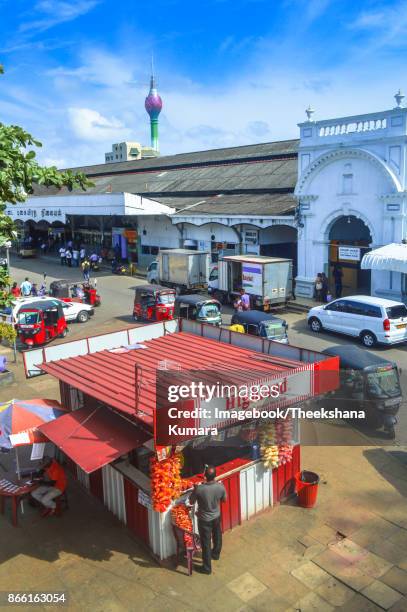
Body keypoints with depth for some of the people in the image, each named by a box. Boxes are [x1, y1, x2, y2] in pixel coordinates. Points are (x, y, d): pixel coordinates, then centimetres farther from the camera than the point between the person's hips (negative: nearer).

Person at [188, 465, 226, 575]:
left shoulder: (199, 489, -31)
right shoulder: (220, 487, -21)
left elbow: (191, 502, -14)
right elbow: (224, 500, -1)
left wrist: (195, 489, -3)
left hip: (204, 520, -4)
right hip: (216, 516, 4)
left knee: (206, 543, 13)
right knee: (217, 536, 30)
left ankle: (207, 567, 27)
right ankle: (216, 554, 55)